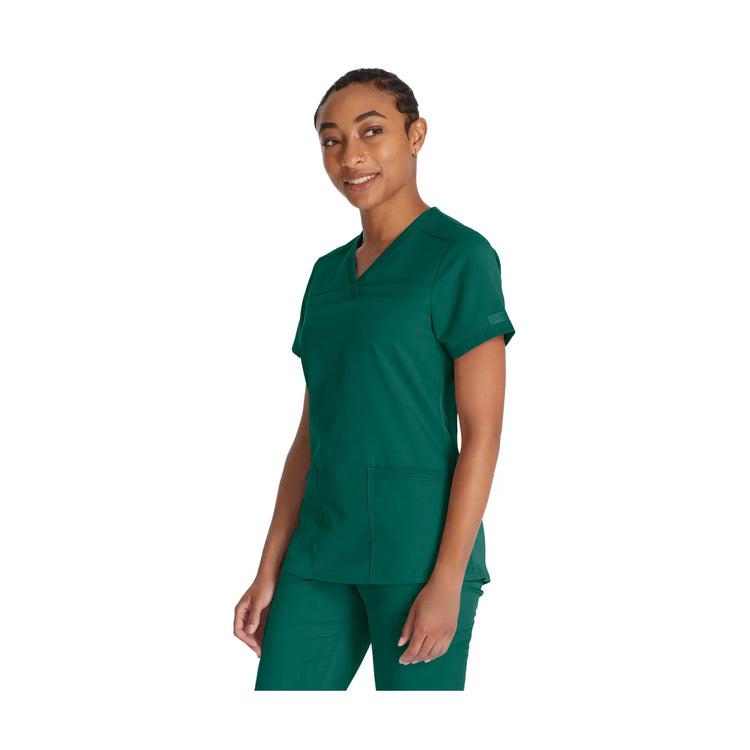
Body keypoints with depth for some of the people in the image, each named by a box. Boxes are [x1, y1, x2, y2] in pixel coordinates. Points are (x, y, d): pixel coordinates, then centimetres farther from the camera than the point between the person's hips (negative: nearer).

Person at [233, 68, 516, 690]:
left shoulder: (461, 256, -5)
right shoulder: (328, 273, 14)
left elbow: (482, 432, -10)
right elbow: (311, 436, 15)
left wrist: (448, 581, -15)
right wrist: (270, 571, 10)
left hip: (421, 546, -6)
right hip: (322, 547, 6)